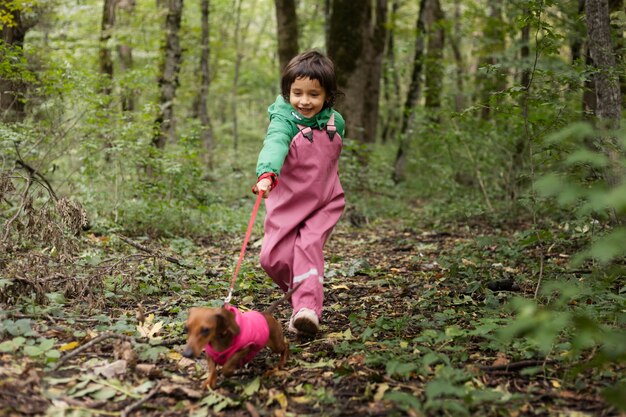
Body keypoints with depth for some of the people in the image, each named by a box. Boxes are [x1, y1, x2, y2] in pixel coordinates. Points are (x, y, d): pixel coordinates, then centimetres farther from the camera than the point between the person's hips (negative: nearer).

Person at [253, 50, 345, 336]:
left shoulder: (335, 122, -2)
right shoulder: (283, 120, -16)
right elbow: (274, 144, -39)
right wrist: (266, 173, -57)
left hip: (324, 203, 1)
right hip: (287, 202, -1)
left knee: (309, 249, -17)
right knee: (274, 259, -1)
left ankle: (307, 308, -18)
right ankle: (305, 290, 27)